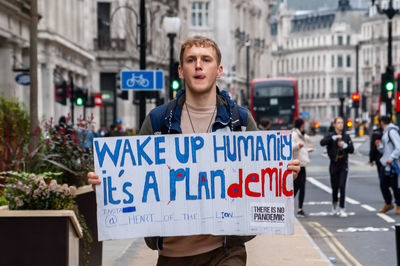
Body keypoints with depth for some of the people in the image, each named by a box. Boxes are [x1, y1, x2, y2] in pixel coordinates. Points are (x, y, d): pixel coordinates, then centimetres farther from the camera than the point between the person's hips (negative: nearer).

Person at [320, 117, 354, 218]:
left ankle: (342, 209, -7)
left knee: (342, 186, -10)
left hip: (344, 164, 1)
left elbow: (352, 150, 4)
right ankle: (334, 206, 30)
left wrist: (345, 145, -14)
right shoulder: (330, 135, 0)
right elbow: (322, 142, -19)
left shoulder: (346, 136, 7)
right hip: (334, 164, -1)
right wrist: (334, 138, -29)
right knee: (335, 187, 6)